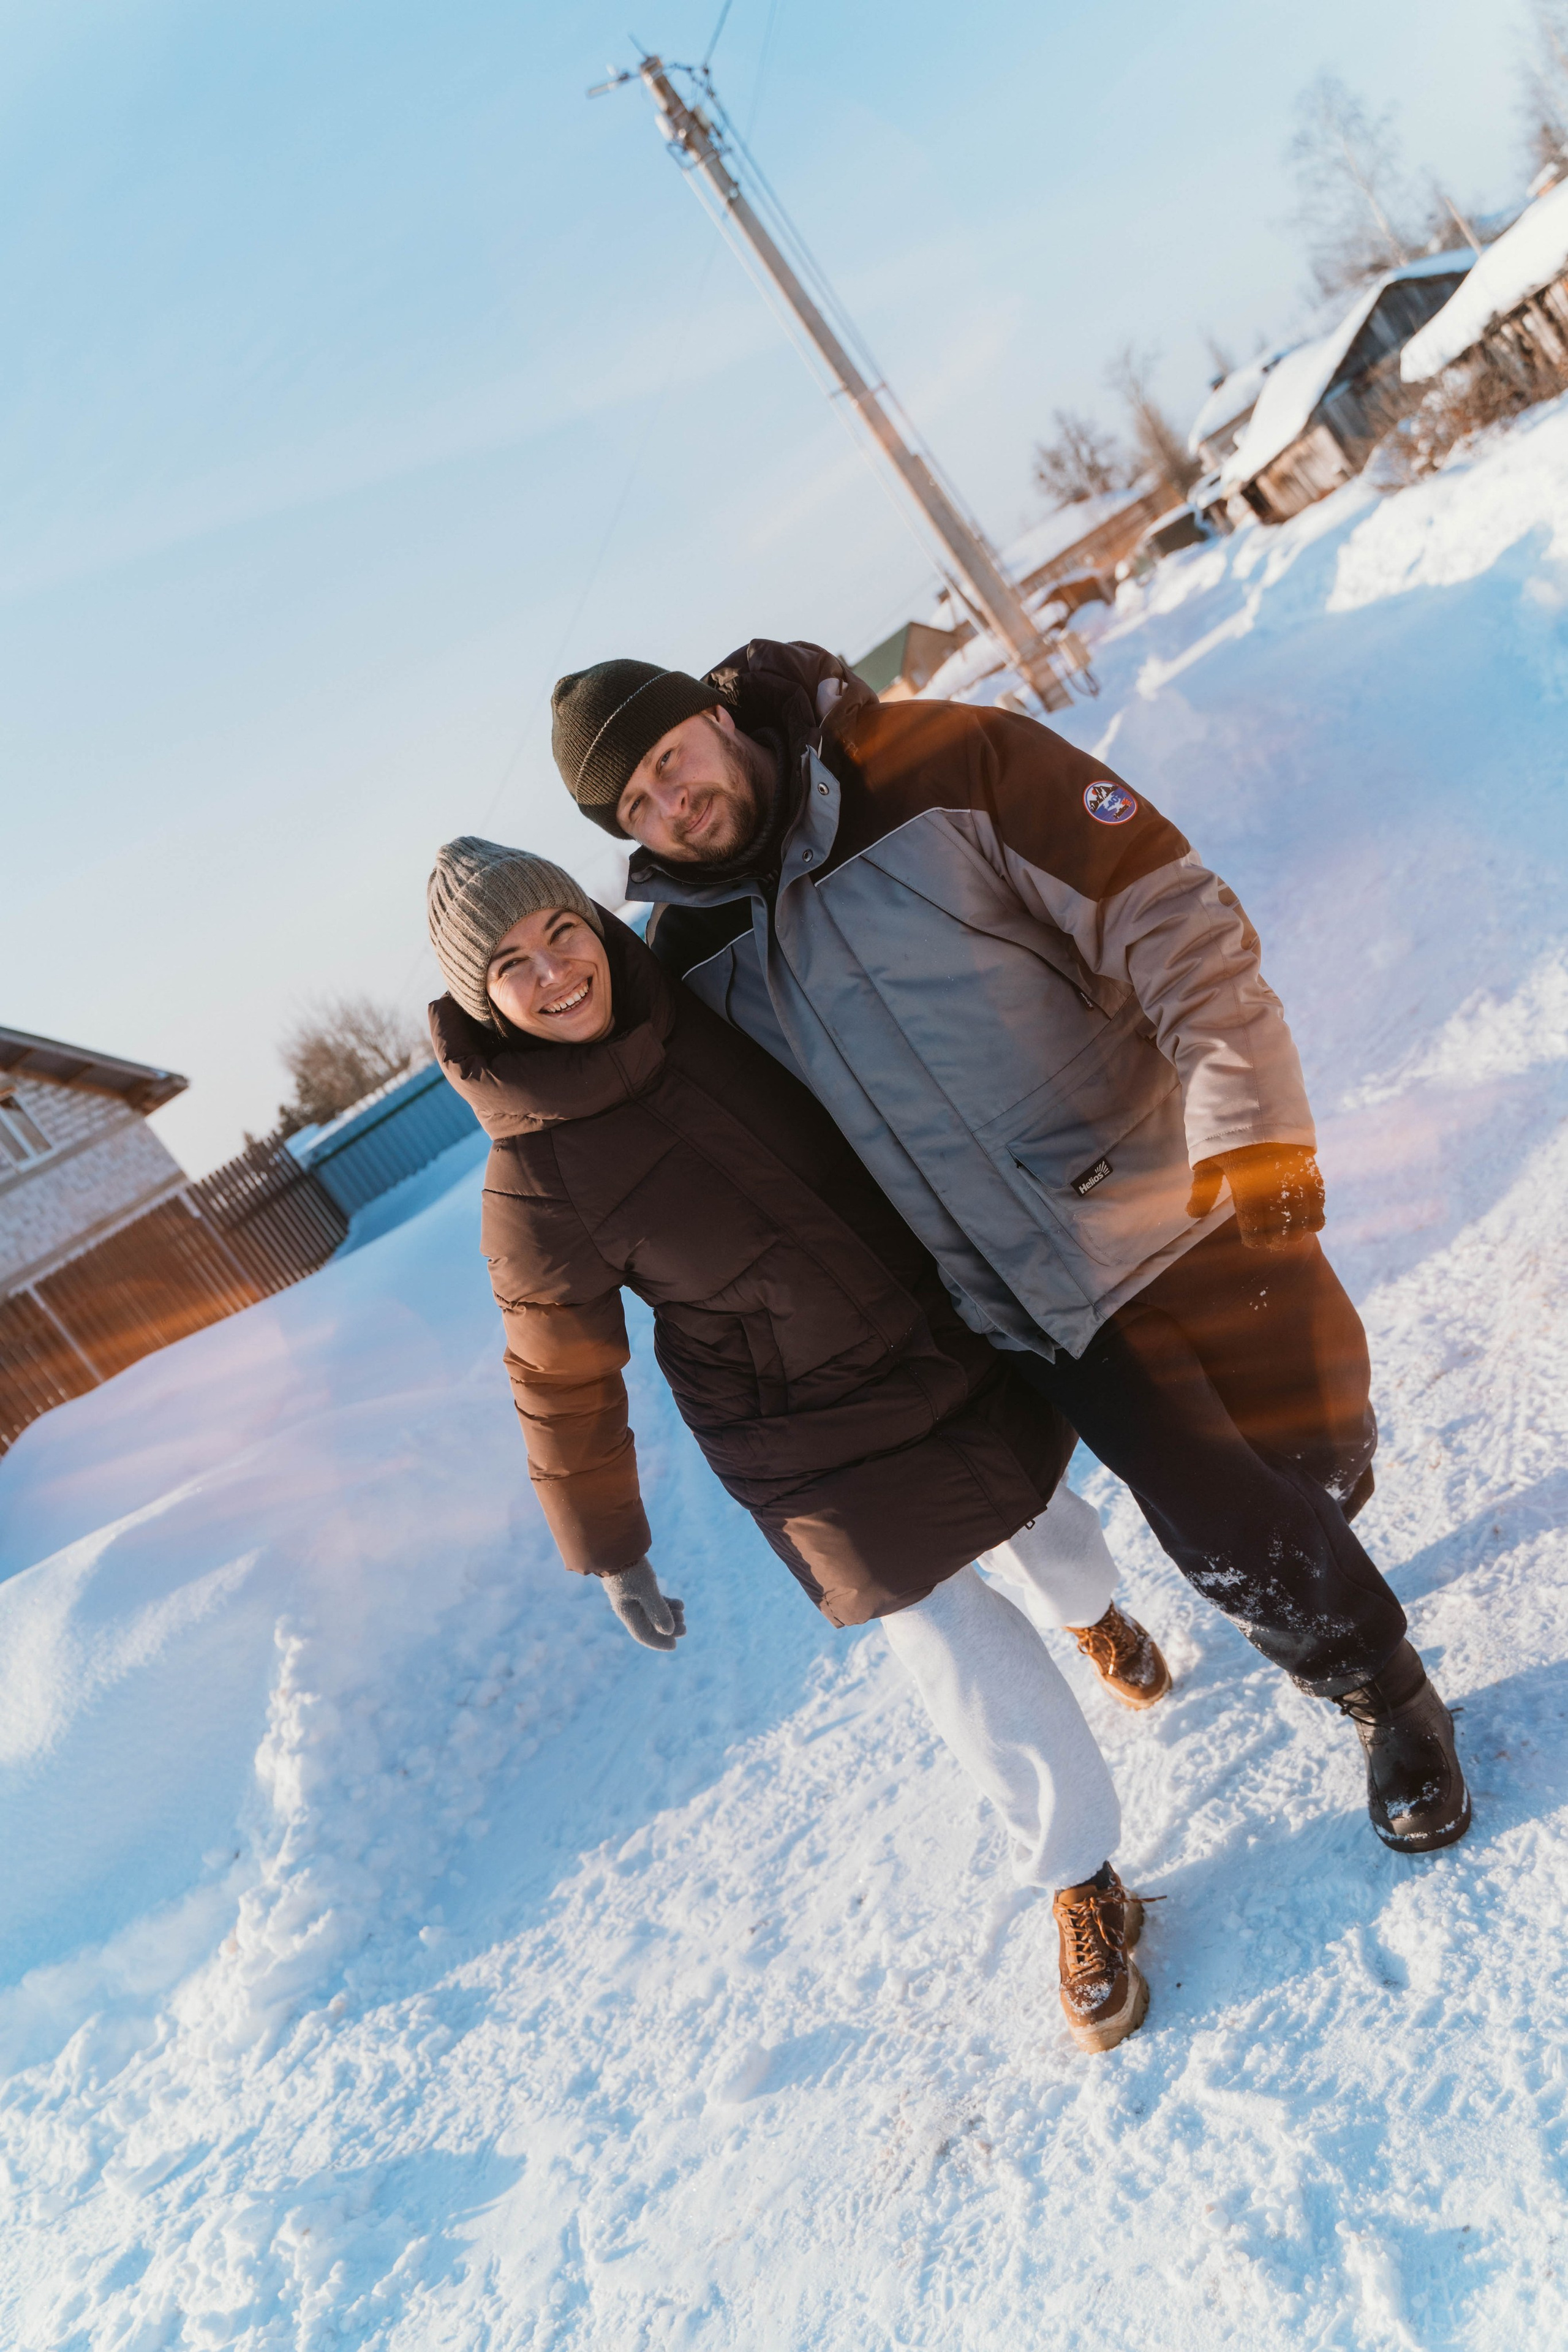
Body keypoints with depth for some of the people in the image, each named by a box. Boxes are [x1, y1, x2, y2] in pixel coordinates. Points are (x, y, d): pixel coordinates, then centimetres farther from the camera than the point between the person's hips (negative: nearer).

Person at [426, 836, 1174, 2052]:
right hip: (816, 1443, -4)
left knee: (1034, 1517, 26)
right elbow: (565, 1383, -10)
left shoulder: (713, 997, -11)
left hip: (946, 1336, 5)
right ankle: (1083, 1883, 24)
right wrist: (612, 1550, -1)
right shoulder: (534, 1183, -23)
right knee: (960, 1650, -2)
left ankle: (1099, 1616, 63)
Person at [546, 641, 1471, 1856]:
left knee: (1322, 1459, 10)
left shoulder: (948, 765, -12)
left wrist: (1250, 1118, -26)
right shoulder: (695, 960, -1)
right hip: (1046, 1315, 2)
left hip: (1184, 1207, -1)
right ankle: (1388, 1699, 31)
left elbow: (1172, 920, -14)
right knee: (1240, 1546, 1)